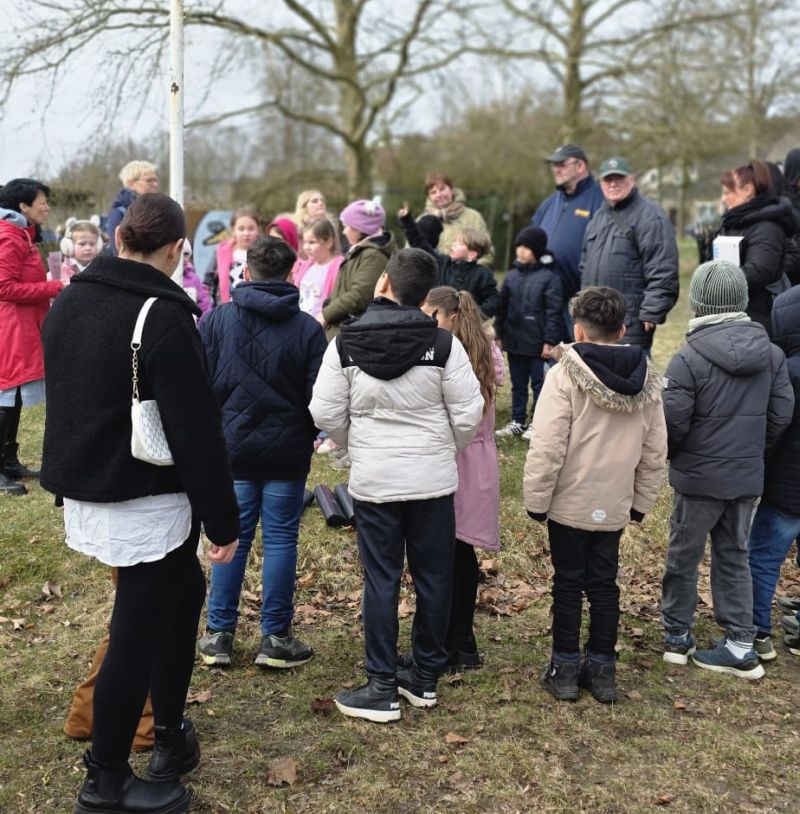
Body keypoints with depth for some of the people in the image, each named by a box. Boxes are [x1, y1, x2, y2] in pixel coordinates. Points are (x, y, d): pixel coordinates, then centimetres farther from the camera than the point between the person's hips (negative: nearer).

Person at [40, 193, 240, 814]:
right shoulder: (163, 316, -19)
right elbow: (197, 430, -20)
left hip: (82, 489, 8)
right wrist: (222, 519, -13)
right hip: (146, 501, -8)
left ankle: (170, 734, 31)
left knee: (182, 591, 23)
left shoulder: (69, 301, 6)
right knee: (136, 634, 4)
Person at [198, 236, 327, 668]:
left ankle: (219, 633, 17)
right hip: (287, 451, -1)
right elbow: (318, 394, -4)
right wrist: (309, 432, 15)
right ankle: (276, 638, 12)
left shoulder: (216, 320, -3)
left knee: (231, 538, 10)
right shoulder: (307, 328, -7)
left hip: (232, 448, 2)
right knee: (280, 540, 6)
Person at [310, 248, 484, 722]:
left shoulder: (346, 342, -5)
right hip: (434, 479, 0)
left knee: (381, 580, 7)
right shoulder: (442, 343, -7)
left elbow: (326, 414, -4)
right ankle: (426, 678, 23)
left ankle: (383, 688, 10)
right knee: (434, 577, 12)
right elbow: (469, 413, -6)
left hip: (373, 479, 0)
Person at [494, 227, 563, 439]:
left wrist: (550, 341, -13)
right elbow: (502, 307, 14)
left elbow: (554, 312, -11)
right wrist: (499, 334, 11)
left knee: (539, 385, 3)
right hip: (514, 341, 6)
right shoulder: (511, 276, 8)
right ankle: (517, 421, 24)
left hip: (537, 344, -6)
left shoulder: (549, 277, -8)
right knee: (518, 385, 15)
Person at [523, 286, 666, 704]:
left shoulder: (565, 374, -16)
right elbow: (655, 452, 6)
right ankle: (602, 669, 22)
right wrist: (642, 501, 15)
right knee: (604, 584, 14)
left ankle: (565, 669, 17)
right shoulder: (646, 380, 1)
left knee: (568, 584, 8)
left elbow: (547, 447, -18)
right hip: (615, 505, 4)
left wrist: (536, 499, -8)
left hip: (569, 502, -4)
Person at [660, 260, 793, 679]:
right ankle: (740, 646, 17)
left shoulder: (689, 358, -20)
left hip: (699, 477, -4)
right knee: (734, 555, 16)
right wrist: (754, 450, 16)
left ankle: (677, 635, 26)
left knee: (683, 556, 13)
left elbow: (672, 423, -18)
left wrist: (670, 456, 3)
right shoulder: (772, 353, -1)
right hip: (748, 477, 5)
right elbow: (781, 414, 2)